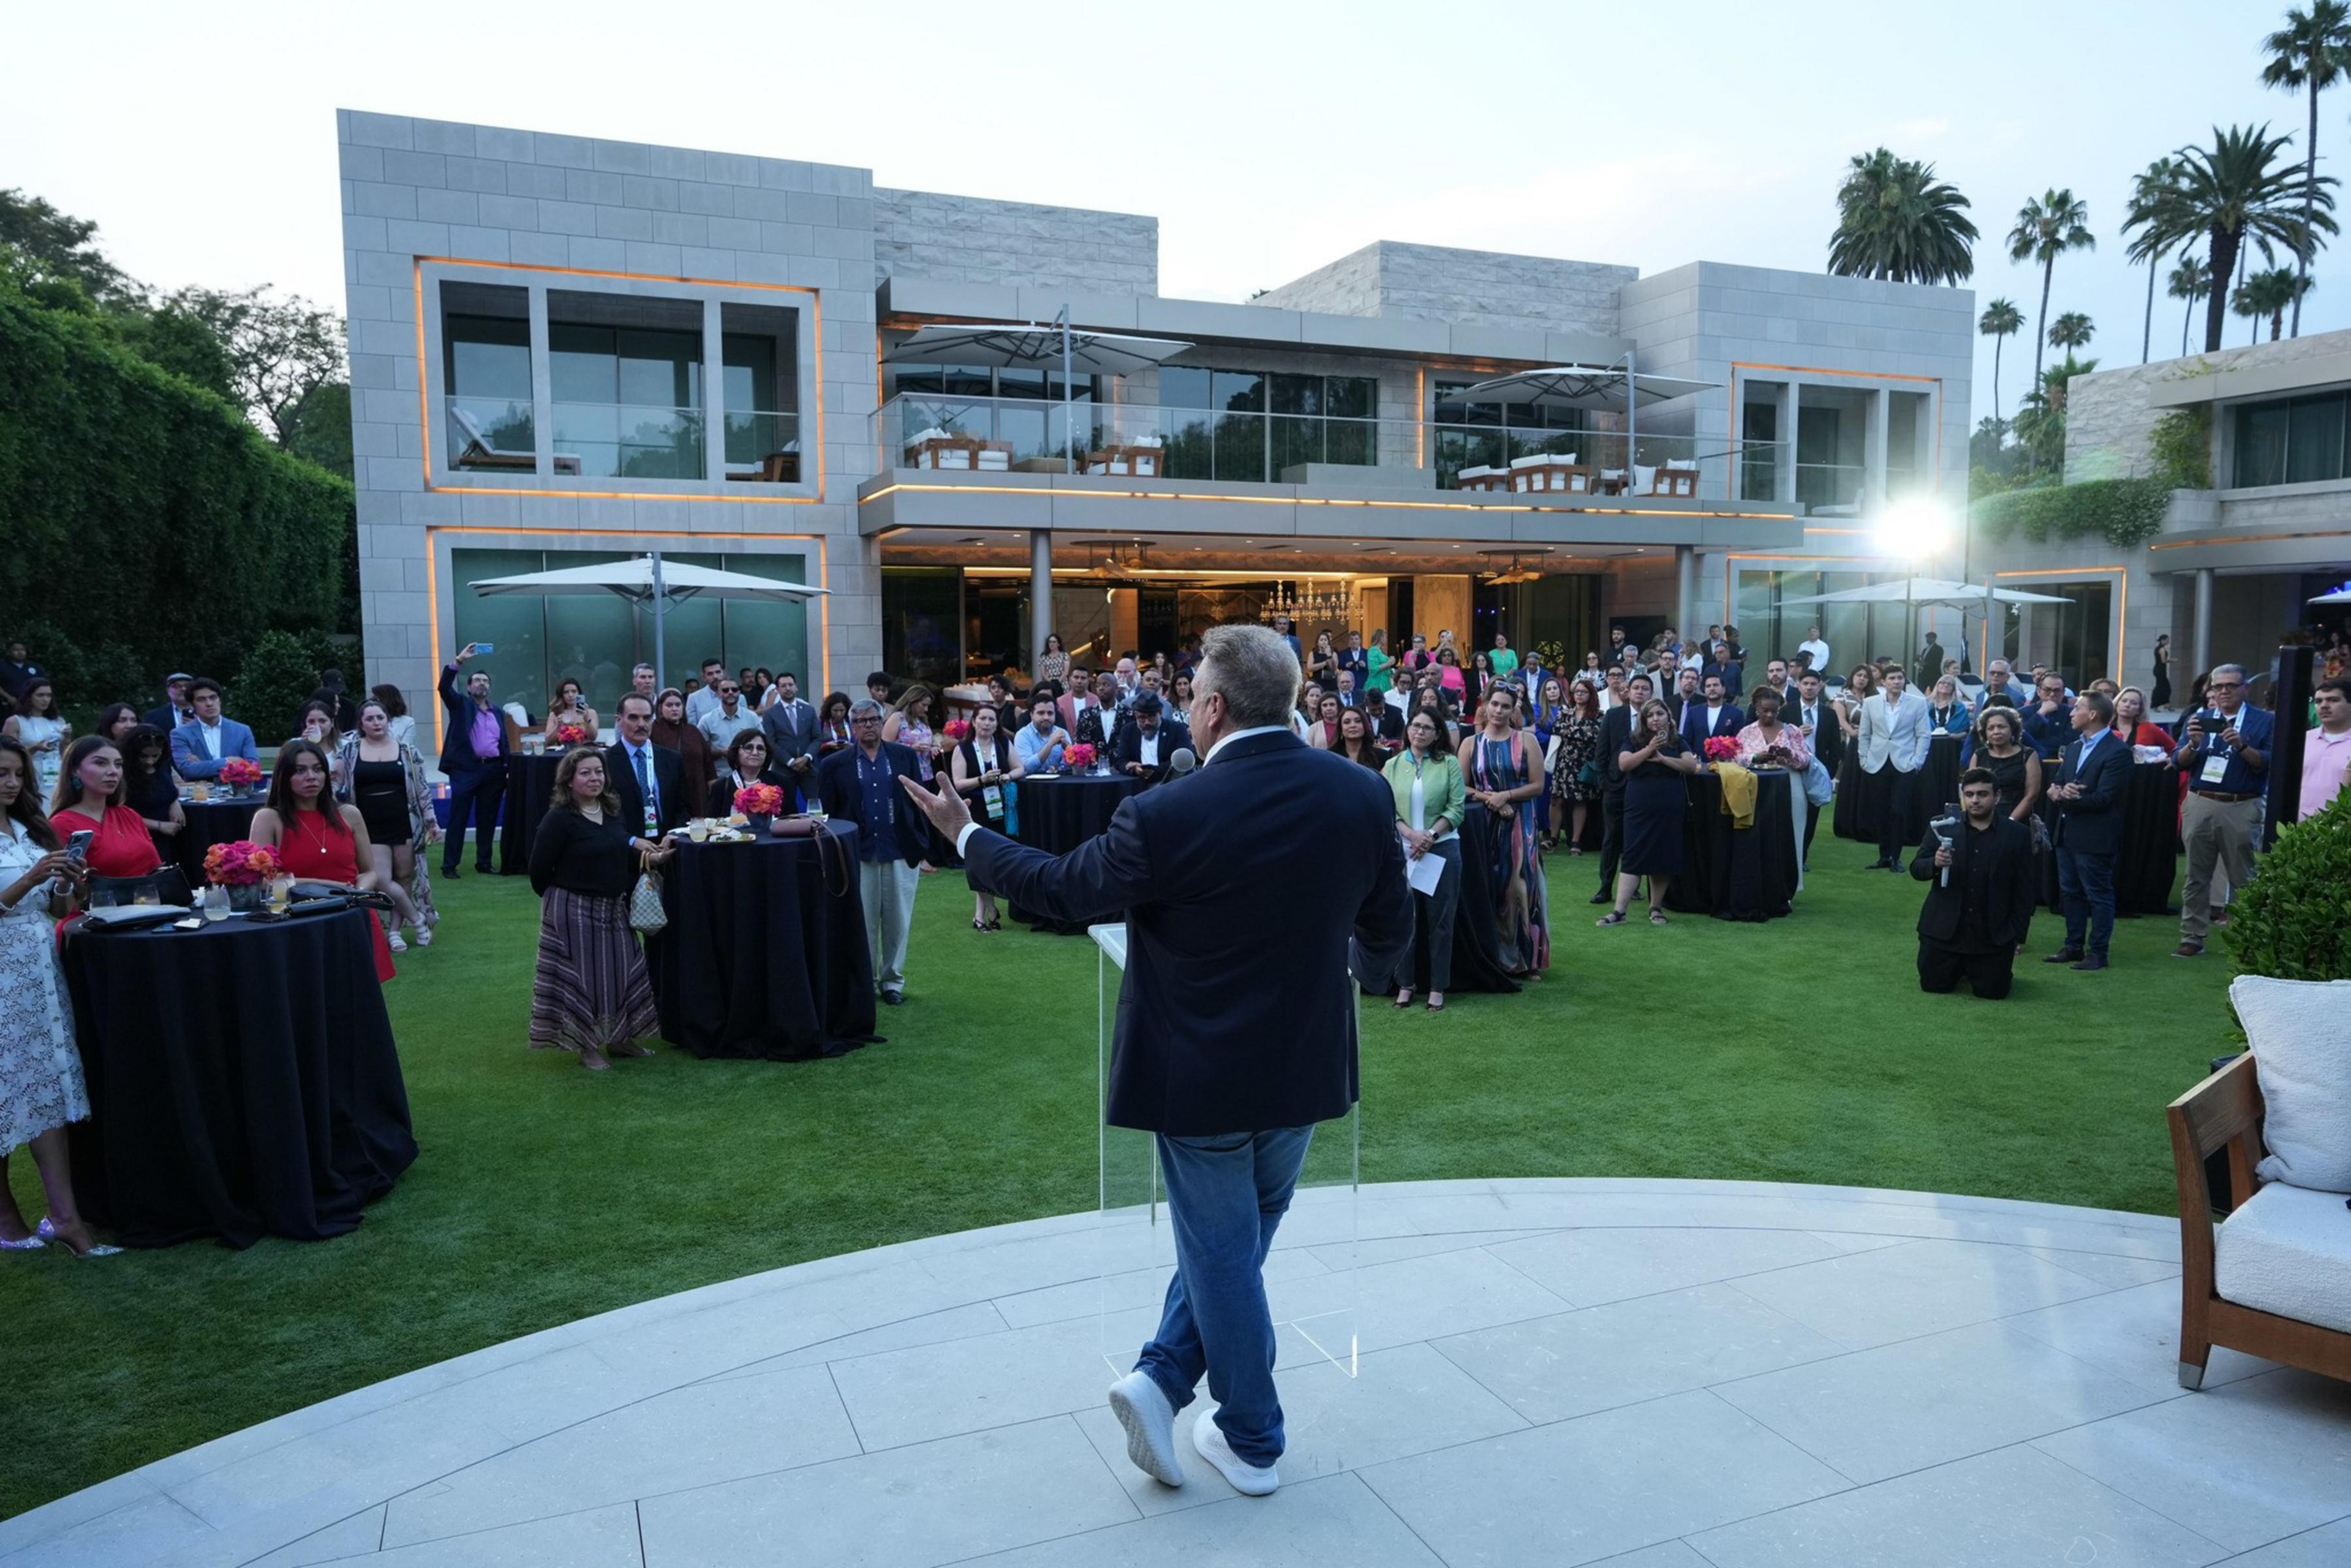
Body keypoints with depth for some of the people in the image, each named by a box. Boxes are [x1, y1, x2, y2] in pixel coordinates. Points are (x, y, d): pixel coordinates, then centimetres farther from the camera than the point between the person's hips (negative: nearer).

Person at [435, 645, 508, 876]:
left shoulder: (498, 713, 19)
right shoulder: (460, 705, 8)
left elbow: (504, 743, 16)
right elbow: (444, 687, -9)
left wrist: (508, 769, 6)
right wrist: (459, 661, -17)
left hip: (494, 770, 4)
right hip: (465, 768, -4)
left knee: (487, 819, 8)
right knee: (458, 818, -4)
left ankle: (484, 862, 16)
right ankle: (449, 864, -1)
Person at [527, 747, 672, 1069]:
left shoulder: (616, 811, 5)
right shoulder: (559, 819, -14)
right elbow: (539, 871, -11)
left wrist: (651, 858, 1)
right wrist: (563, 899, 0)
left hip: (614, 909, 6)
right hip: (572, 912, -6)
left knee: (622, 971, 12)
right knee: (581, 976, 2)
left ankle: (619, 1037, 28)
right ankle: (586, 1046, 17)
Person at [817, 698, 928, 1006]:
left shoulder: (905, 757, 6)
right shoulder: (835, 765, 2)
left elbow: (919, 802, 7)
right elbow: (826, 814, 2)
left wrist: (922, 846, 3)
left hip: (901, 854, 1)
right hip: (858, 856, -1)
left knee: (898, 923, 8)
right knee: (863, 924, 6)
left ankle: (893, 981, 21)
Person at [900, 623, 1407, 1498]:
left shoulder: (1166, 818, -23)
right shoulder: (1364, 795, -10)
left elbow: (1063, 886, -7)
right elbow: (1388, 935, 2)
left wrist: (965, 836, 8)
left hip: (1204, 1077, -4)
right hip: (1304, 1069, 4)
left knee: (1223, 1252, 14)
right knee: (1236, 1239, 23)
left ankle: (1252, 1442, 26)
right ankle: (1164, 1378, 23)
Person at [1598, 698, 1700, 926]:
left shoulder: (1678, 741, 9)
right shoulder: (1633, 740, 6)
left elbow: (1691, 766, -3)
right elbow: (1623, 764, -9)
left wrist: (1662, 758, -12)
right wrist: (1649, 749, -16)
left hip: (1671, 809, 2)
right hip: (1640, 807, -2)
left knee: (1665, 856, 4)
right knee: (1633, 856, -5)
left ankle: (1656, 908, 18)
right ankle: (1619, 911, -8)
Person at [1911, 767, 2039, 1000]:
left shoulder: (2017, 834, -3)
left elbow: (2025, 889, 1)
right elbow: (1916, 869, -2)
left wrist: (2017, 935, -3)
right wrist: (1935, 863, -26)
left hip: (1993, 934, -1)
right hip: (1944, 929, 1)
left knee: (1991, 991, 0)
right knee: (1934, 986, 6)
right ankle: (1959, 968, 39)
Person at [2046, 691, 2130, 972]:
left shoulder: (2117, 752, -13)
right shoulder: (2074, 748, 14)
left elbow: (2103, 798, -19)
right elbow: (2057, 783, 10)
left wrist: (2063, 796, -13)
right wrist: (2059, 791, -13)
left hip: (2095, 837, -8)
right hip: (2068, 833, 8)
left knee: (2099, 895, 1)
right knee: (2071, 893, 14)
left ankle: (2097, 952, 7)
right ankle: (2074, 947, 22)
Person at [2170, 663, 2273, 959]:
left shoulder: (2263, 721, 3)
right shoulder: (2198, 719, 12)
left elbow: (2267, 764, -8)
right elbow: (2179, 762, 4)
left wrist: (2242, 746, -22)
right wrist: (2193, 744, -15)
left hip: (2242, 809, -3)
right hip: (2200, 804, 3)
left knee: (2243, 879, 3)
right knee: (2196, 876, 7)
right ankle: (2192, 937, 12)